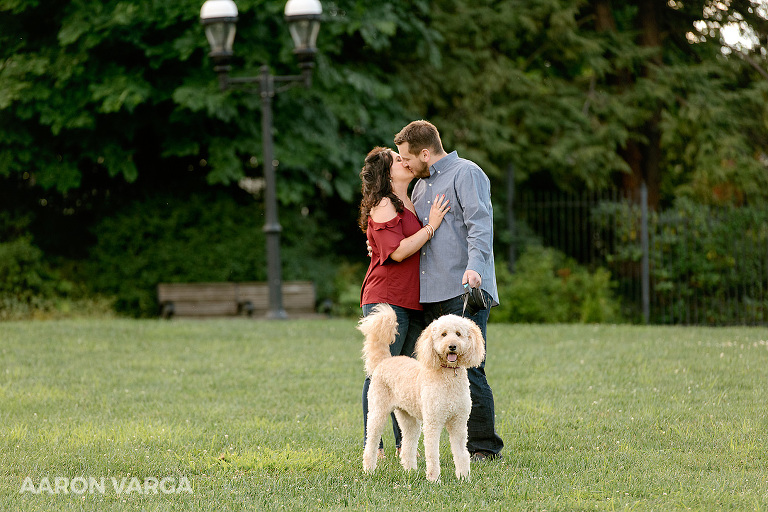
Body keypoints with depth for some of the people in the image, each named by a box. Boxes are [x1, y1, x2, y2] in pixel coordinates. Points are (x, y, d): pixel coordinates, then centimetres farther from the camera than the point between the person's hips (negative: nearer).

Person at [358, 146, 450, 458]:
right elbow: (397, 251, -17)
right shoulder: (383, 206, -7)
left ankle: (404, 444, 11)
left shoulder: (409, 205, 21)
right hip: (386, 300, -9)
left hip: (413, 302, 9)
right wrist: (431, 226, -11)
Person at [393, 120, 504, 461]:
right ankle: (463, 444, 8)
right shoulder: (421, 185, 25)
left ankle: (485, 446, -7)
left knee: (467, 369, -11)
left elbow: (480, 224, -16)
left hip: (463, 291, -9)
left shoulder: (466, 173, -2)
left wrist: (474, 266, -30)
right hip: (430, 293, 9)